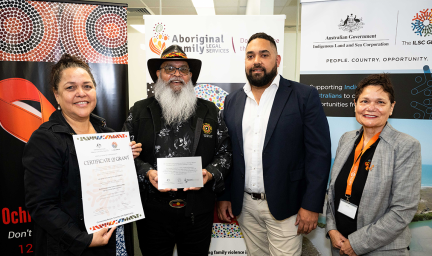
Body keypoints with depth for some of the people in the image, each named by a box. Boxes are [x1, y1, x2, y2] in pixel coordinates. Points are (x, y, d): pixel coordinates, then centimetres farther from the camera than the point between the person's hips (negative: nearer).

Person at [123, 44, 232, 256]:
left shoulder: (210, 111, 4)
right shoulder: (139, 111, 2)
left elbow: (224, 151, 5)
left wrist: (210, 174, -12)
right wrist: (146, 173, -14)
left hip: (198, 212, 1)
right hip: (153, 211, 0)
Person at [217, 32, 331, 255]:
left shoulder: (305, 96, -7)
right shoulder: (232, 101, 5)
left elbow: (318, 153, -9)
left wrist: (311, 205, -11)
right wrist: (223, 196, 6)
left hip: (284, 206, -3)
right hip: (244, 205, 4)